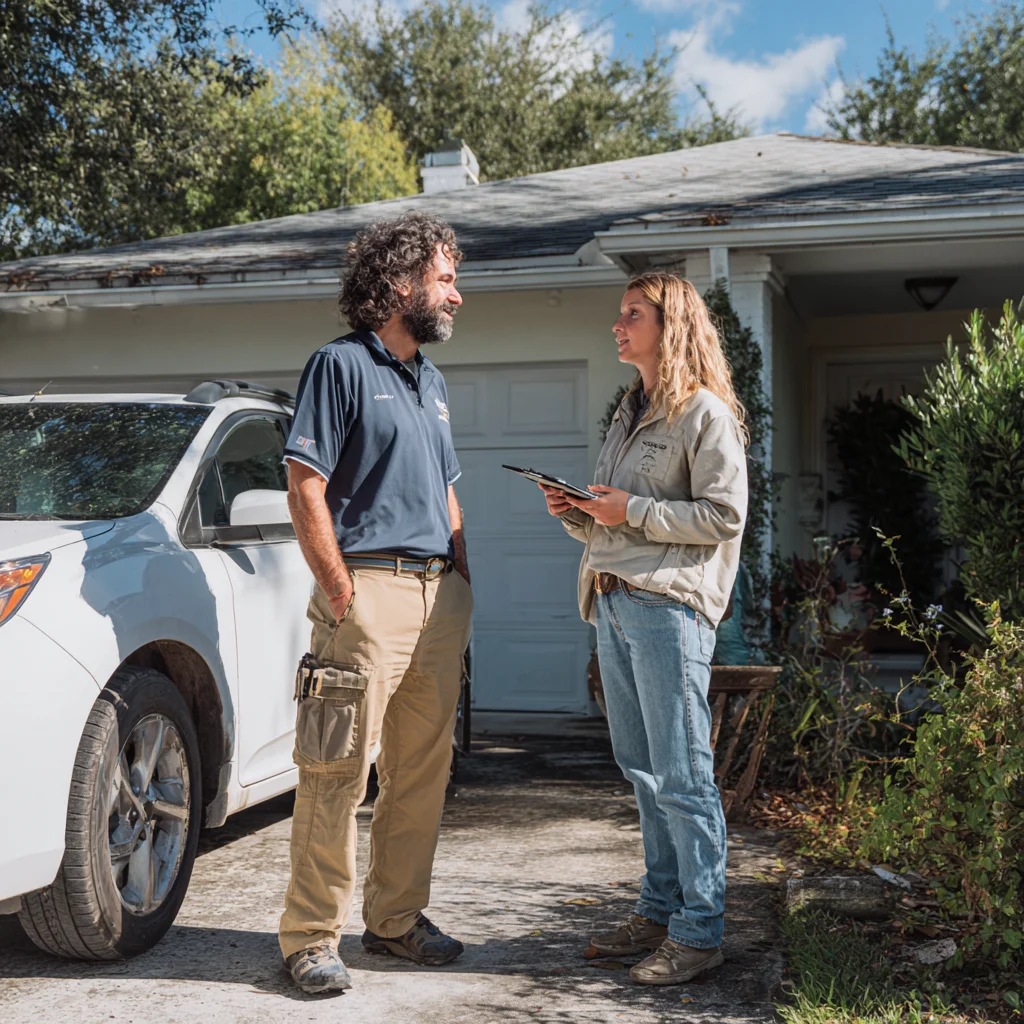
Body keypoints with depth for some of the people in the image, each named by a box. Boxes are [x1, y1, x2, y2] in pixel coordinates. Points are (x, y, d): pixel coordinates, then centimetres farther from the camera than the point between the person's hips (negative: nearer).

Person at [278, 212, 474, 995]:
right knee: (339, 771, -5)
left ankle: (397, 918, 23)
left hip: (440, 593, 8)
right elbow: (305, 489, -10)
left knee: (423, 769, 11)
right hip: (371, 586, -7)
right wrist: (341, 592, -14)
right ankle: (313, 936, 5)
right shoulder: (343, 364, -4)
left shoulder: (431, 380, 20)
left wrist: (463, 585, 15)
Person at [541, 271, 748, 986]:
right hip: (612, 603, 9)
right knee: (642, 769, 13)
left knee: (682, 776, -4)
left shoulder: (706, 412, -5)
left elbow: (723, 515, -13)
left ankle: (699, 932, 4)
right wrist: (578, 514, 5)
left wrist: (635, 511, -15)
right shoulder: (630, 414, 21)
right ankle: (660, 911, 23)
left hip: (670, 605, -8)